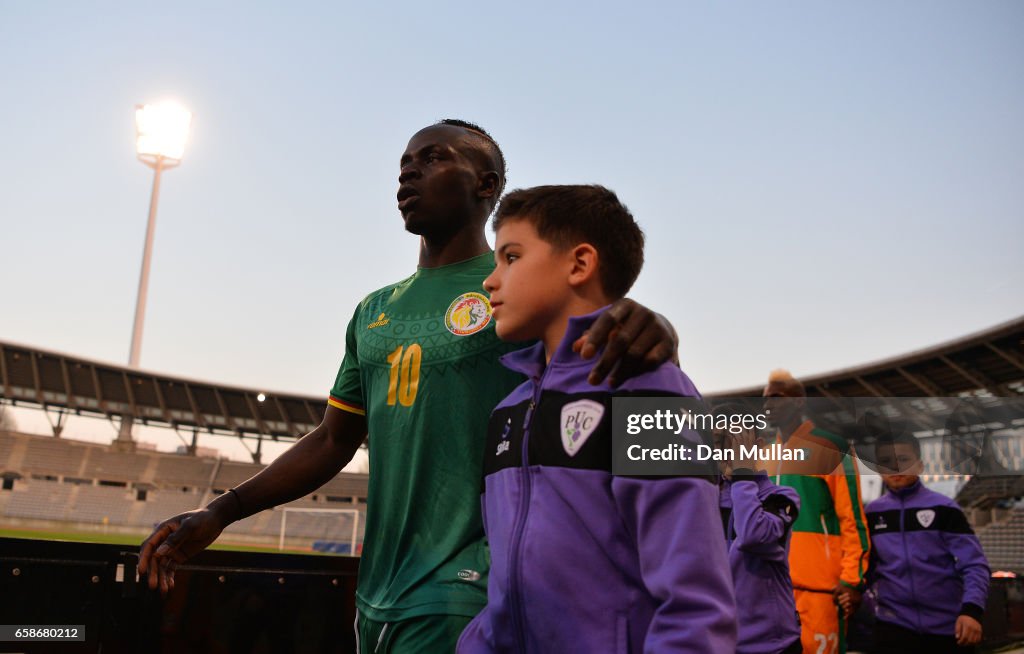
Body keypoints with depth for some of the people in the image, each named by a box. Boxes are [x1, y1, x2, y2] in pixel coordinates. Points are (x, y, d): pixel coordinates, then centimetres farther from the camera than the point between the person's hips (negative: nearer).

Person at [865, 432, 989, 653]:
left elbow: (974, 565, -7)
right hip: (894, 624, 2)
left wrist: (972, 610, -20)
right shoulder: (872, 513, 7)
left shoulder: (943, 508, -3)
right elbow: (867, 567, 14)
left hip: (949, 627, -2)